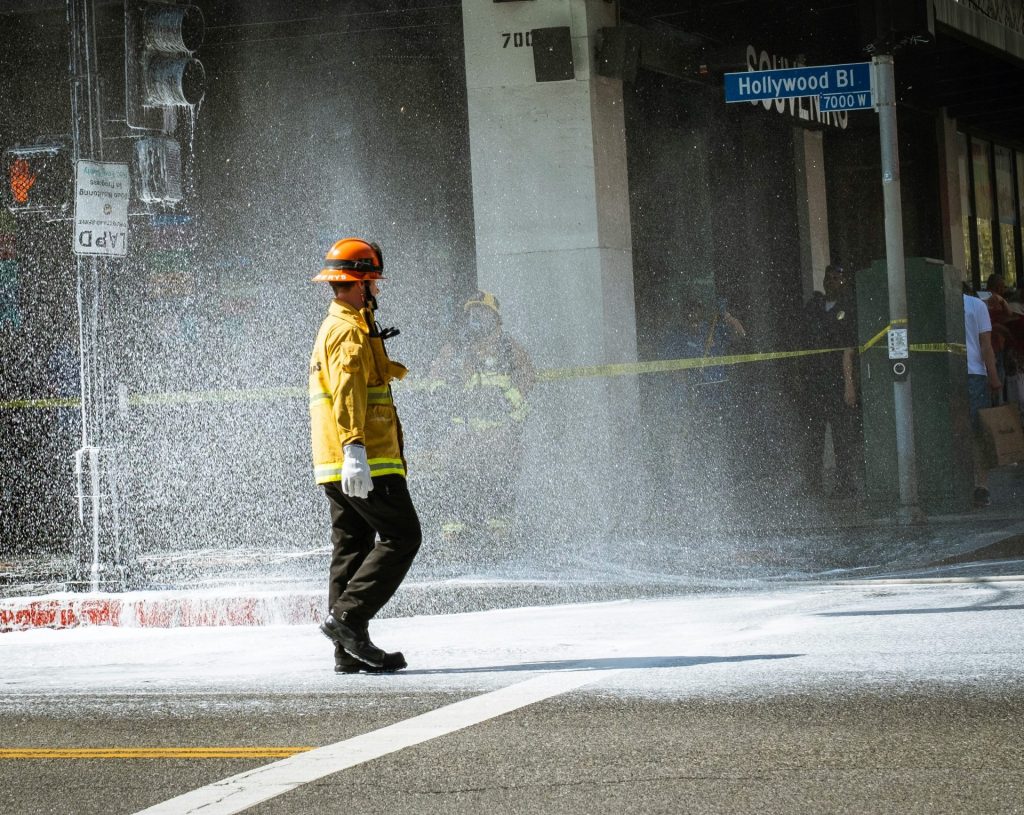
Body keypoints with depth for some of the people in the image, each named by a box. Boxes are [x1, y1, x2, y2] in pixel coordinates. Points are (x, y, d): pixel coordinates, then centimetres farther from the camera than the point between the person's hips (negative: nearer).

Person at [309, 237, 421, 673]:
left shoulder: (331, 327, 22)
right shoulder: (351, 330, -11)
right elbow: (347, 391, -22)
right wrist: (354, 447, -30)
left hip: (336, 466, 10)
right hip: (367, 461, -10)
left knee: (352, 547, 8)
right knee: (401, 537, -8)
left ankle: (349, 651, 6)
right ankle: (347, 618, -15)